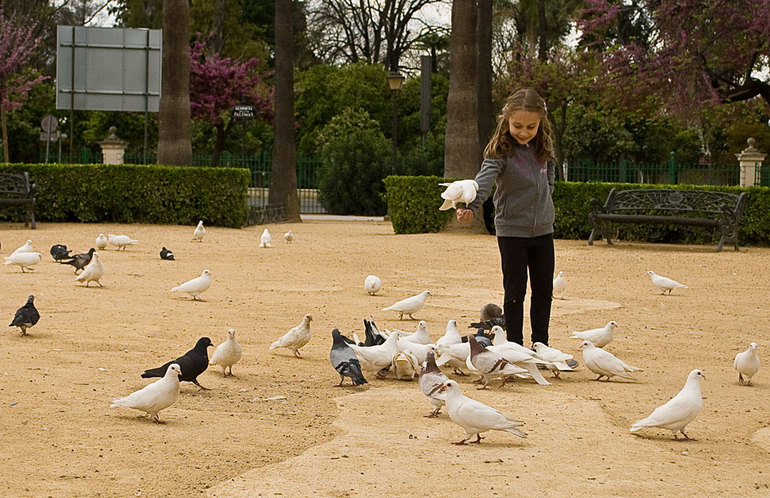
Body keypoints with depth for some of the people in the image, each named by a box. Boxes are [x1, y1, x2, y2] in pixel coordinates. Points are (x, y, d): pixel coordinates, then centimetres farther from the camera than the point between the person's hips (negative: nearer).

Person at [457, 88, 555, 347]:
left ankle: (541, 345, 22)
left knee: (544, 290, 11)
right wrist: (471, 207, -49)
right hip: (512, 230, -5)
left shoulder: (544, 146, 0)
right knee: (515, 292, 0)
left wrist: (543, 204, 8)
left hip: (542, 229, 5)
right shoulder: (500, 151, -17)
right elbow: (485, 180, -33)